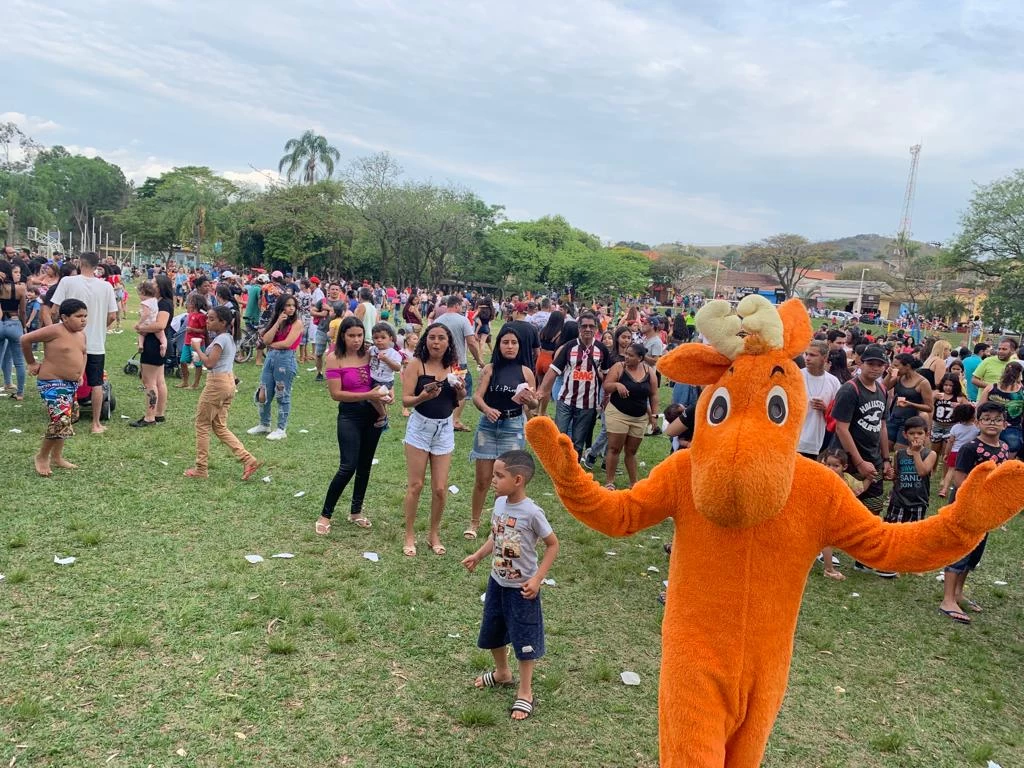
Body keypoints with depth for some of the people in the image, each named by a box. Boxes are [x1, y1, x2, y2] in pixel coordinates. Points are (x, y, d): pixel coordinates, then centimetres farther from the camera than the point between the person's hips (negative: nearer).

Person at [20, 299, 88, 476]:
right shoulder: (55, 331, -18)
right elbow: (25, 339, -13)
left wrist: (80, 373, 13)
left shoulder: (81, 334, 6)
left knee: (66, 421, 16)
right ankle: (42, 456, 6)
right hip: (53, 383, -9)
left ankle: (57, 456, 31)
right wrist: (32, 363, -4)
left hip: (72, 383, 9)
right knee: (61, 421, -15)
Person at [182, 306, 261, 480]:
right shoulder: (229, 338, 14)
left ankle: (201, 468, 12)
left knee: (202, 425, 4)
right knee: (220, 427, 13)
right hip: (228, 382, 10)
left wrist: (197, 348, -8)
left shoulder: (221, 339, -15)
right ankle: (248, 460, 3)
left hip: (217, 383, -10)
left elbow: (209, 363, -21)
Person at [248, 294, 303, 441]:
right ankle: (264, 425, 25)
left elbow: (287, 343, -14)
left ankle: (282, 429, 10)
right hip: (270, 358, 6)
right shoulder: (276, 321, 14)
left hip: (286, 359, -6)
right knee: (263, 394, 9)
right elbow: (266, 340, -1)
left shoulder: (297, 323, -3)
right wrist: (278, 322, -6)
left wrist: (271, 344, 2)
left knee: (282, 395, 1)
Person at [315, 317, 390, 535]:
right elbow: (336, 394, -15)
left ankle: (356, 512, 28)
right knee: (348, 466, -10)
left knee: (365, 465, 13)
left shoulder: (370, 353, -1)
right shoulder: (335, 358, -11)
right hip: (350, 414, -4)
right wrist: (367, 395, -22)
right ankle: (325, 515, 5)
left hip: (373, 413, 5)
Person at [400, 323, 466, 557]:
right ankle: (409, 536, 17)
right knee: (416, 485, 2)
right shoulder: (417, 364, -9)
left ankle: (434, 535, 23)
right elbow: (406, 399, -13)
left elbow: (458, 400, 11)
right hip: (420, 427, -3)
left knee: (440, 488, 4)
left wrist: (460, 390, -10)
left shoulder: (452, 366, 2)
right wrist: (424, 396, -32)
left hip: (445, 429, 3)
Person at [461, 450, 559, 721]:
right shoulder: (499, 503, -7)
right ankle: (502, 673, 48)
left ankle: (525, 693, 27)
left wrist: (537, 579, -20)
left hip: (521, 588, -7)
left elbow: (553, 545, -15)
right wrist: (478, 556, -1)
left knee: (524, 640, 8)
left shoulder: (532, 513, -26)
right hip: (497, 582, 7)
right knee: (492, 632, 22)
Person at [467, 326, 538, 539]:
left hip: (513, 428, 0)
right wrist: (486, 409, -31)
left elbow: (535, 402, 4)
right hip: (488, 426, 0)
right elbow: (477, 396, -11)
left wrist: (528, 399, -19)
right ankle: (474, 523, 20)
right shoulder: (490, 369, -3)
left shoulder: (526, 372, 0)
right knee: (482, 480, 5)